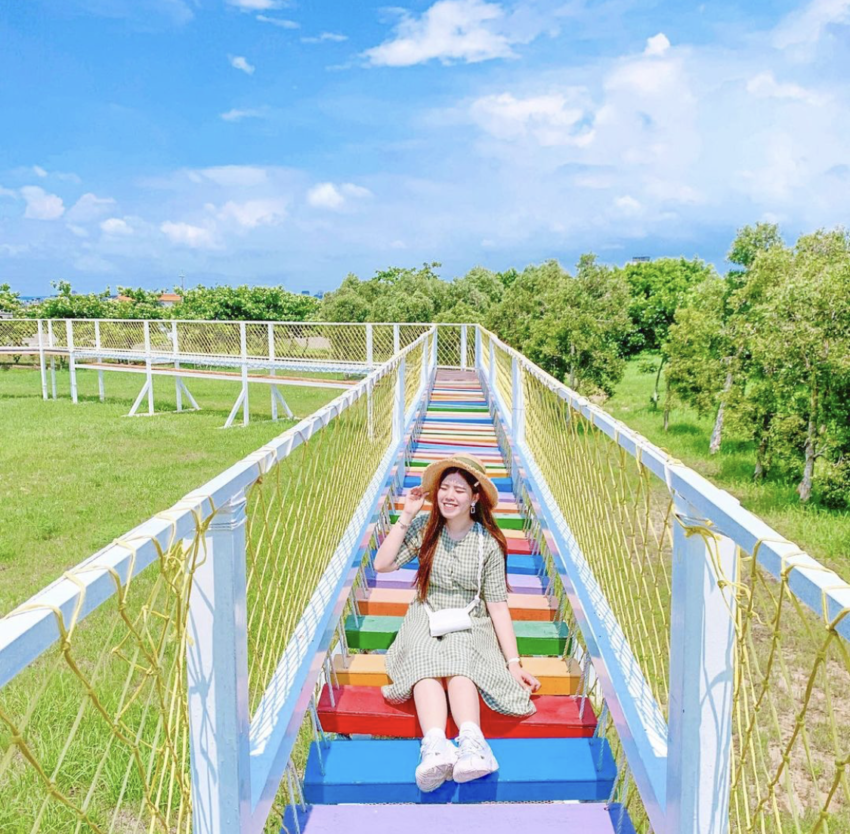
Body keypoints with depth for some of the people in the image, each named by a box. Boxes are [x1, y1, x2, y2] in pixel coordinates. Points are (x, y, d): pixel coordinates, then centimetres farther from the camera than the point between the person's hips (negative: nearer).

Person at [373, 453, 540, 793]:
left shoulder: (489, 543, -3)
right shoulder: (424, 527, 1)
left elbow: (498, 605, -4)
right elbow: (381, 564, -8)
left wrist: (514, 662, -10)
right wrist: (406, 517, -8)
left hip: (470, 625, -1)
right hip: (426, 619, 1)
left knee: (459, 666, -34)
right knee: (427, 663, -33)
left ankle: (471, 742, -59)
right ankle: (435, 745, -57)